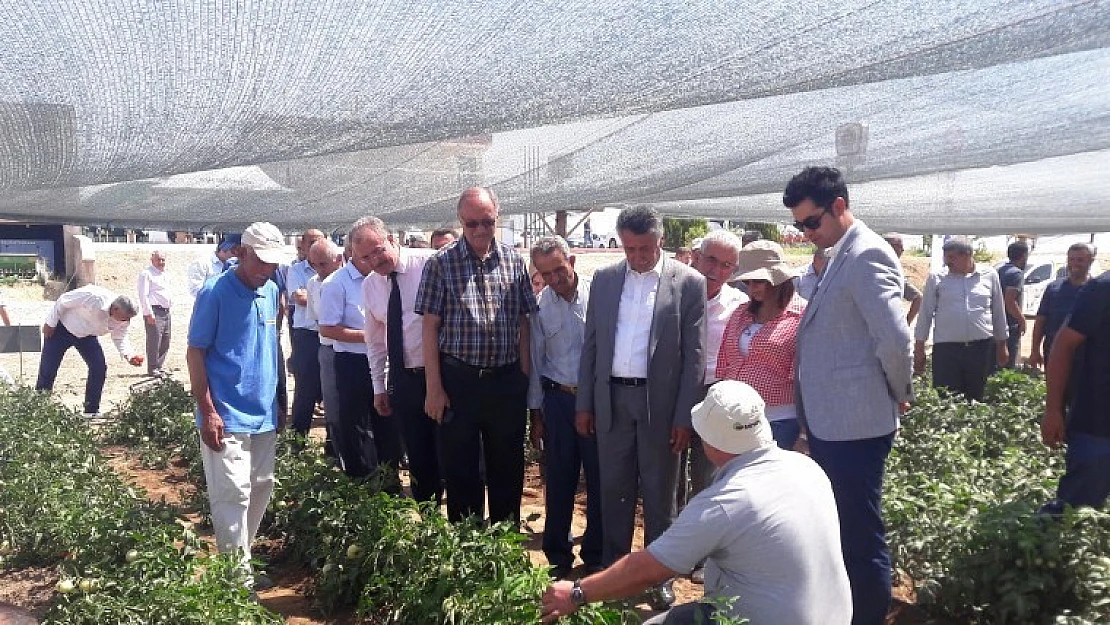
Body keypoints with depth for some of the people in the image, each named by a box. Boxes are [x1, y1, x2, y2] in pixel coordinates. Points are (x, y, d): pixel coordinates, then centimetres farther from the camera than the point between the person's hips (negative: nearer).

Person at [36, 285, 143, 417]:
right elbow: (63, 301, -24)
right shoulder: (93, 298, -38)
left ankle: (92, 411, 1)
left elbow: (120, 338, -6)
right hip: (62, 328, -4)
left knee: (99, 367, -9)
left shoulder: (123, 320, -20)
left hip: (87, 336, 4)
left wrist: (129, 356, -25)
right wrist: (50, 323, -14)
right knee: (48, 371, -4)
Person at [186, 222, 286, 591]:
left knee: (261, 490, 12)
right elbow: (195, 354, -9)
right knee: (233, 494, -4)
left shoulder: (271, 292, 8)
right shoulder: (214, 293, -11)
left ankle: (241, 559, 27)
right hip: (226, 417, -7)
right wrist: (207, 413, -14)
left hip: (264, 414, 7)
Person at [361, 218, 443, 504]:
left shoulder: (429, 264, -11)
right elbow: (375, 340, 15)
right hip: (402, 379, 5)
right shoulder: (369, 285, 7)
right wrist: (379, 386, 14)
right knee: (418, 455, 12)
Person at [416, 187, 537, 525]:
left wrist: (525, 375, 2)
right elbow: (430, 326, -5)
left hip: (508, 381, 2)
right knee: (460, 468, 9)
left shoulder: (513, 261, 4)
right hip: (458, 380, -2)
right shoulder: (440, 263, -4)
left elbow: (523, 322, 7)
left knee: (508, 468, 13)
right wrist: (434, 388, -8)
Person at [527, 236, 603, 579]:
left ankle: (596, 556, 23)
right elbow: (536, 360, 7)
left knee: (599, 480, 6)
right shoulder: (540, 304, 2)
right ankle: (558, 557, 25)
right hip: (557, 398, 2)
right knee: (558, 480, 9)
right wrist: (535, 414, 8)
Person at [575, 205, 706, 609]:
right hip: (612, 398, 3)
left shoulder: (689, 283, -5)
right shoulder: (604, 278, 5)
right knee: (613, 489, 13)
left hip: (660, 401, -3)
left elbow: (694, 354, -6)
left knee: (659, 493, 9)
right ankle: (613, 568, 29)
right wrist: (584, 403, 6)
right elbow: (591, 343, 8)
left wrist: (684, 416, -9)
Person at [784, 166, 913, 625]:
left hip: (854, 424, -10)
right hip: (828, 420, 10)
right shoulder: (840, 255, 15)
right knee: (831, 530, 21)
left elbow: (895, 339, -24)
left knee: (860, 537, 2)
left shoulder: (867, 254, -16)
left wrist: (899, 393, -8)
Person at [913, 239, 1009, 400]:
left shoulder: (990, 275, 5)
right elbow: (926, 313, 5)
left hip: (982, 347, 1)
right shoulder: (936, 278, 2)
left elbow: (998, 312, 12)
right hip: (946, 348, -1)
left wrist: (1001, 345, 15)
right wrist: (919, 347, 4)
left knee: (976, 398, 9)